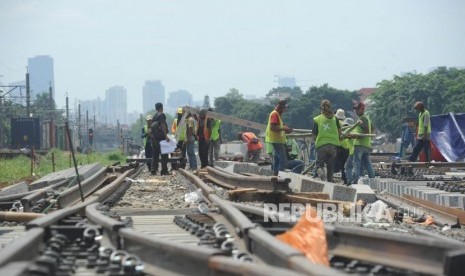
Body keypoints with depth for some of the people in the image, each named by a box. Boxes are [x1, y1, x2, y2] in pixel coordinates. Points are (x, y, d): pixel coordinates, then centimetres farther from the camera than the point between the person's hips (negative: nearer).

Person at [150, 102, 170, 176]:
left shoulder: (154, 116, 16)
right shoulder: (161, 115, -9)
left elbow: (151, 128, 18)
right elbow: (163, 125, -18)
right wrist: (166, 136, -20)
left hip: (154, 137, 8)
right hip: (161, 137, -8)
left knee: (155, 155, 11)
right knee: (164, 154, -4)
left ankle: (153, 170, 8)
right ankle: (164, 171, -6)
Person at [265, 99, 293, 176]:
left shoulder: (277, 114, 19)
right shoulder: (275, 114, -13)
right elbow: (272, 127, -23)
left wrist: (285, 129, 12)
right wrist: (283, 128, -19)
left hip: (277, 141, 11)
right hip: (277, 141, -11)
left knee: (277, 160, 13)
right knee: (283, 160, -14)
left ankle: (275, 175, 16)